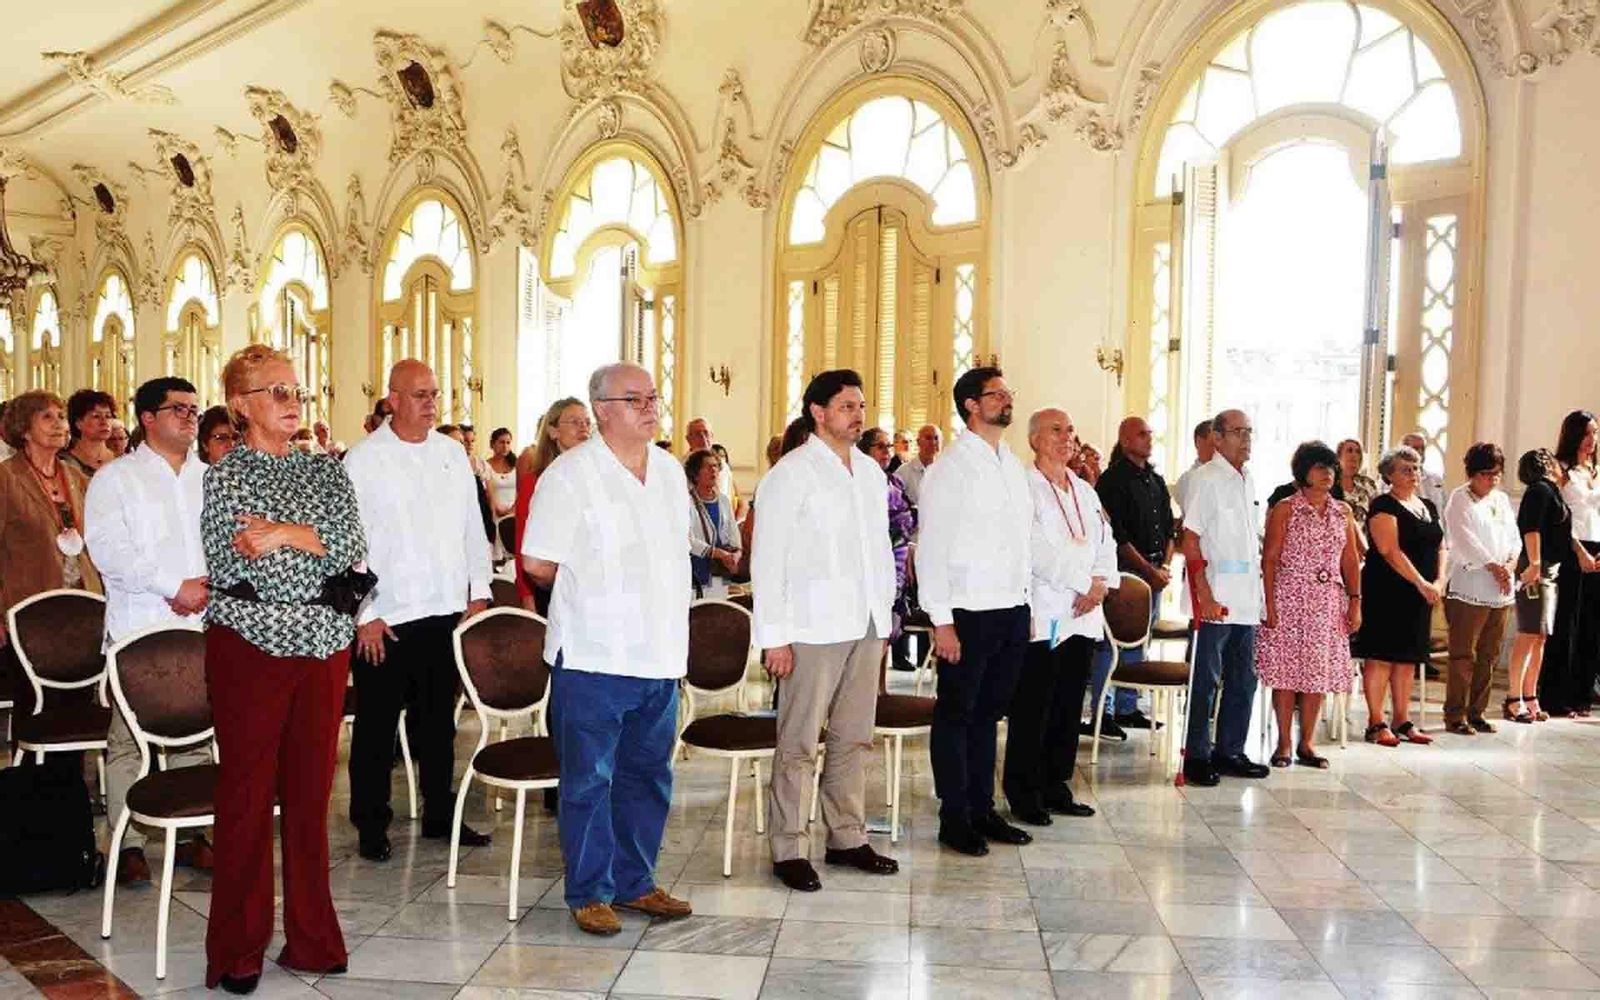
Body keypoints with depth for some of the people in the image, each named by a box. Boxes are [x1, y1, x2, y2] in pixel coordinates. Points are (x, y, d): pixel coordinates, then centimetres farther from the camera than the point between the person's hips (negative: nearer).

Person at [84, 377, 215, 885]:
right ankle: (128, 842, 8)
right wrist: (173, 587, -16)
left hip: (201, 626, 4)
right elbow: (107, 547, -9)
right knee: (128, 740, -1)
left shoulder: (210, 479, 15)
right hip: (137, 630, -4)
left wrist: (206, 587, -7)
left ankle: (190, 834, 16)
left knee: (196, 735, 7)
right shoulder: (116, 478, 3)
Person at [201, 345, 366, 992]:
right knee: (248, 792, 1)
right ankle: (237, 950, 13)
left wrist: (289, 534, -16)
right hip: (250, 643, -4)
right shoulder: (225, 476, 0)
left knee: (311, 790, 8)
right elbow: (230, 566, -10)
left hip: (323, 646, 4)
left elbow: (354, 547, -2)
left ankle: (311, 937, 19)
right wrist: (317, 540, -11)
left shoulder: (325, 470, 12)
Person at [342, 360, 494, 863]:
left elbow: (473, 528, 15)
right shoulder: (363, 459, -5)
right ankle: (372, 826, 18)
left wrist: (478, 590, 9)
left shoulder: (452, 455, 10)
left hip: (446, 613, 5)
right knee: (377, 726, 5)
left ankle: (439, 815, 26)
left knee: (438, 721, 15)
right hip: (386, 618, -4)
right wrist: (364, 614, -11)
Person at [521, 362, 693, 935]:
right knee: (589, 778, 2)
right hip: (594, 653, -6)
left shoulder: (669, 471, 12)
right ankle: (589, 893, 14)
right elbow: (537, 561, -8)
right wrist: (588, 587, 5)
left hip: (660, 652, 7)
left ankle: (634, 882, 27)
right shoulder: (571, 473, -9)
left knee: (648, 775, 14)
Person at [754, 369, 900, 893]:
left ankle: (848, 838, 23)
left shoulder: (871, 472, 14)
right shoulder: (792, 473, -6)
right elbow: (767, 558, -9)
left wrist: (884, 618, 14)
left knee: (854, 737, 12)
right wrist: (775, 637, -12)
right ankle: (788, 850, 7)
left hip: (865, 625, 7)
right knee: (799, 743, -2)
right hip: (814, 628, -7)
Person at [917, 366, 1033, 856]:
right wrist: (941, 621, -16)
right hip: (969, 611, -7)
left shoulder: (1014, 465, 14)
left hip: (1013, 609, 7)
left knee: (988, 713, 15)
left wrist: (1027, 604, 11)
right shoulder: (950, 468, -9)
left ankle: (983, 810, 25)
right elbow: (931, 548, -12)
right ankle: (954, 819, 14)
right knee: (956, 715, 4)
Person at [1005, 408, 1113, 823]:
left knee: (1069, 707, 10)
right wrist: (1084, 583, -12)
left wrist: (1101, 582, -2)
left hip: (1083, 615, 7)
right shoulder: (1025, 488, -7)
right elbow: (1037, 550, -14)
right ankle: (1024, 793, 6)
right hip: (1044, 613, -7)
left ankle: (1056, 787, 19)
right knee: (1033, 708, -3)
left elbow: (1106, 541, 16)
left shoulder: (1085, 491, 19)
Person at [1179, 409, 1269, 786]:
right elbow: (1190, 542, -13)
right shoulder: (1208, 479, -9)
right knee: (1206, 680, -1)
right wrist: (1206, 597, -18)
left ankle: (1229, 752, 23)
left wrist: (1259, 592, 13)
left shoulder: (1248, 481, 14)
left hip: (1246, 600, 8)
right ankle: (1197, 758, 7)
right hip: (1216, 601, -8)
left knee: (1243, 680, 12)